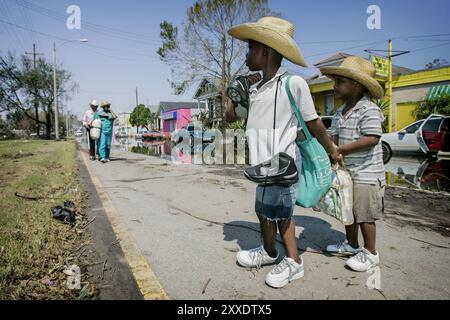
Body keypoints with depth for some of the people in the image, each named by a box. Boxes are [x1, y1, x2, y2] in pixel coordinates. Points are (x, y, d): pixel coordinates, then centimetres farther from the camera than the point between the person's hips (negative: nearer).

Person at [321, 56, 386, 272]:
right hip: (346, 173, 8)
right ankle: (352, 244, 37)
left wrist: (340, 150, -25)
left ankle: (370, 253, 20)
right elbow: (334, 139, 7)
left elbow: (372, 139, -26)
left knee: (364, 215, 3)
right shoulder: (339, 114, 9)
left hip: (366, 174, -8)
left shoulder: (369, 110, -16)